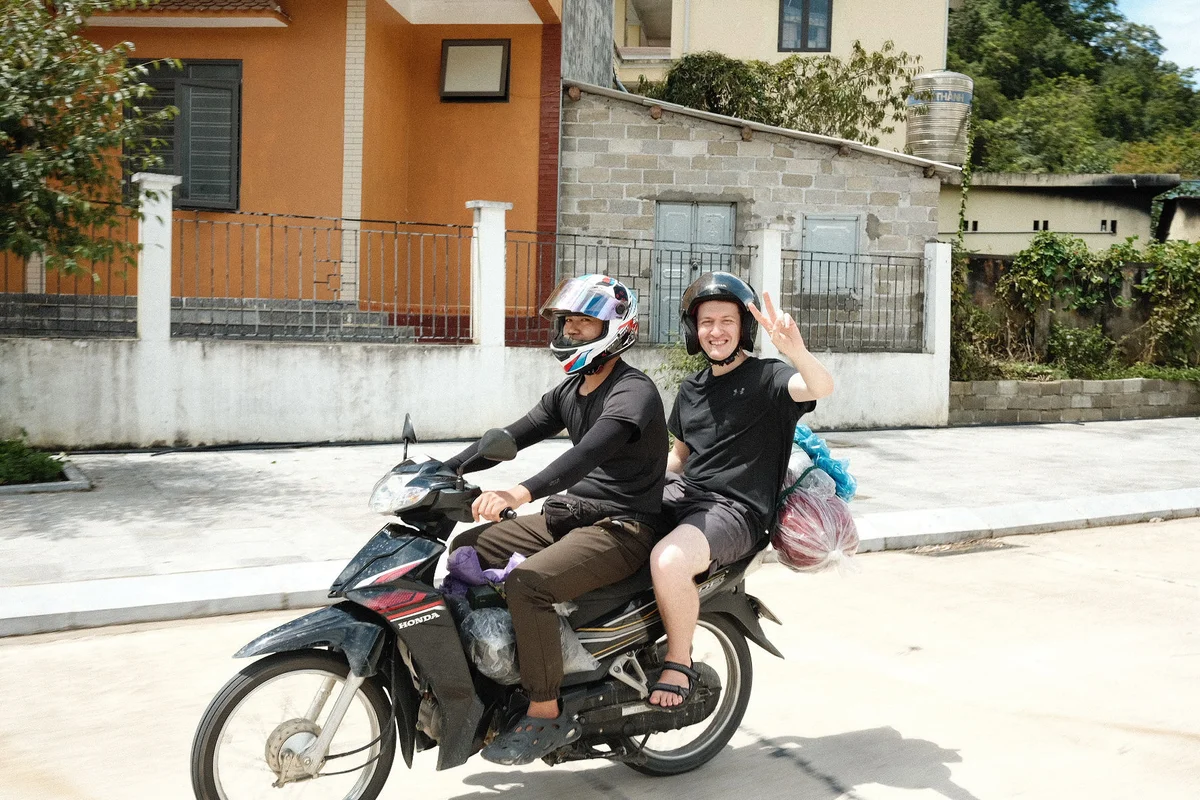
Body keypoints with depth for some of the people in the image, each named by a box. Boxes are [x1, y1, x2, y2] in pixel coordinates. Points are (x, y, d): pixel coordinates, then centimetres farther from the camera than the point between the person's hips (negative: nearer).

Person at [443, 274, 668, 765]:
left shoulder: (633, 392, -15)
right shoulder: (570, 391, 15)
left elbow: (588, 453, -33)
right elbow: (514, 435, 11)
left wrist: (522, 493, -47)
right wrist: (446, 469, -1)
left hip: (621, 528, -9)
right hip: (571, 517, 10)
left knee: (527, 581, -30)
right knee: (469, 548, 3)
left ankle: (545, 716, -17)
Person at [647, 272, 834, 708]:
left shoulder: (766, 377, -5)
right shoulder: (691, 390, 18)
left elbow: (822, 387, -26)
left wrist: (796, 351, -49)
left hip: (735, 510, -7)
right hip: (683, 493, 8)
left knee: (667, 560, -33)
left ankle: (679, 662, -8)